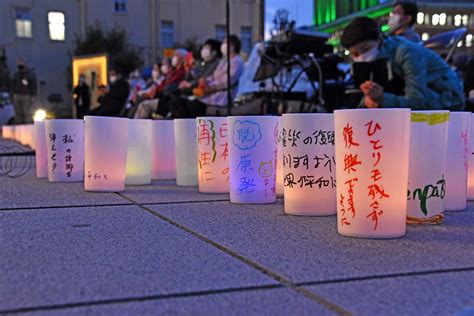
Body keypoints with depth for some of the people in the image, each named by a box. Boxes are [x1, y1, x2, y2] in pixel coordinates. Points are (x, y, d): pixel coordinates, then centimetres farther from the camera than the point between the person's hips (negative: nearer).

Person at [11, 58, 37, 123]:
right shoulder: (16, 75, 9)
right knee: (18, 114, 2)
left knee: (28, 114, -8)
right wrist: (13, 97, 7)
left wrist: (33, 97, -16)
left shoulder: (31, 74, -5)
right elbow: (13, 85, 12)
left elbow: (34, 86, -9)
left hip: (27, 97, -4)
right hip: (17, 96, 5)